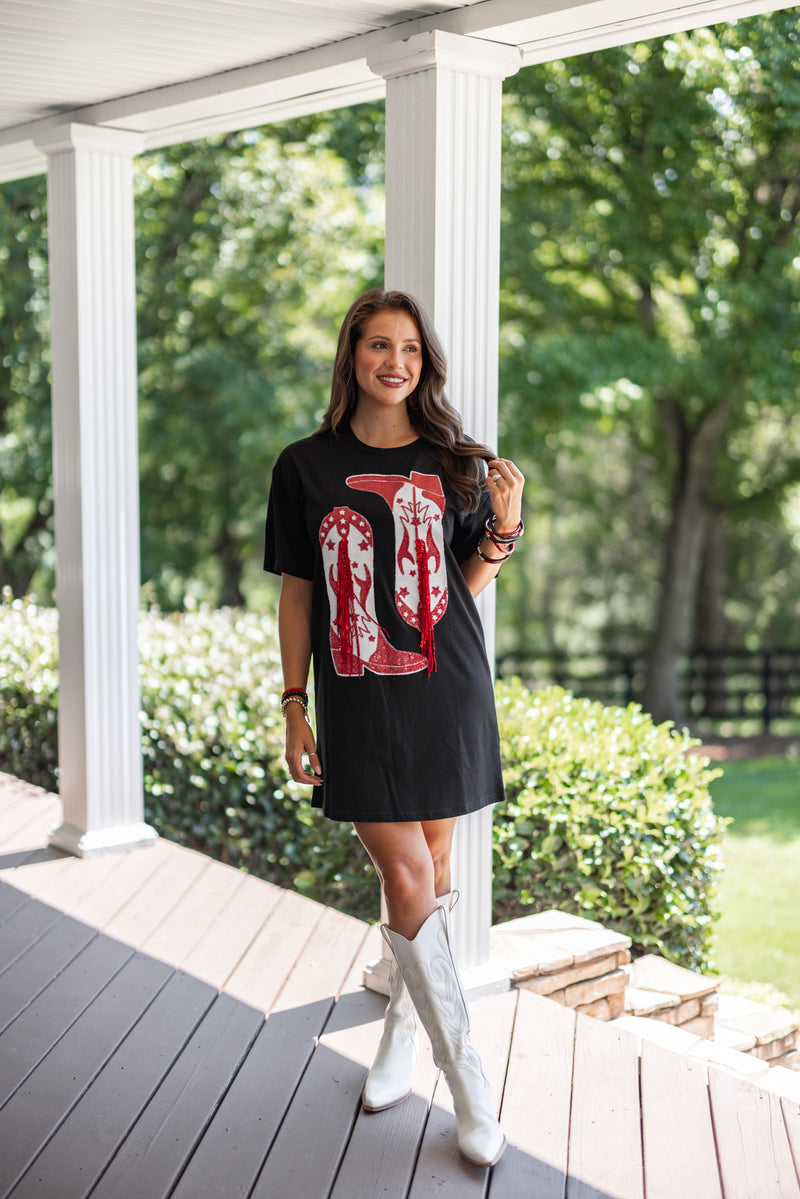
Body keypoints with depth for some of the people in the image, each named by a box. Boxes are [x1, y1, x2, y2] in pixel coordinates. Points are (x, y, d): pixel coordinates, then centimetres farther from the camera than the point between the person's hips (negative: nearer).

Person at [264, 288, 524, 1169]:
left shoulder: (454, 463, 4)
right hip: (358, 701, -1)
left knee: (430, 873, 9)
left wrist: (504, 525, -9)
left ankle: (401, 1031, 31)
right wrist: (295, 707, 3)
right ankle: (468, 1084, 5)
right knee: (404, 880, -6)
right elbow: (296, 592, 5)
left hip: (447, 693, 1)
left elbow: (465, 584, 9)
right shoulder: (307, 466, 2)